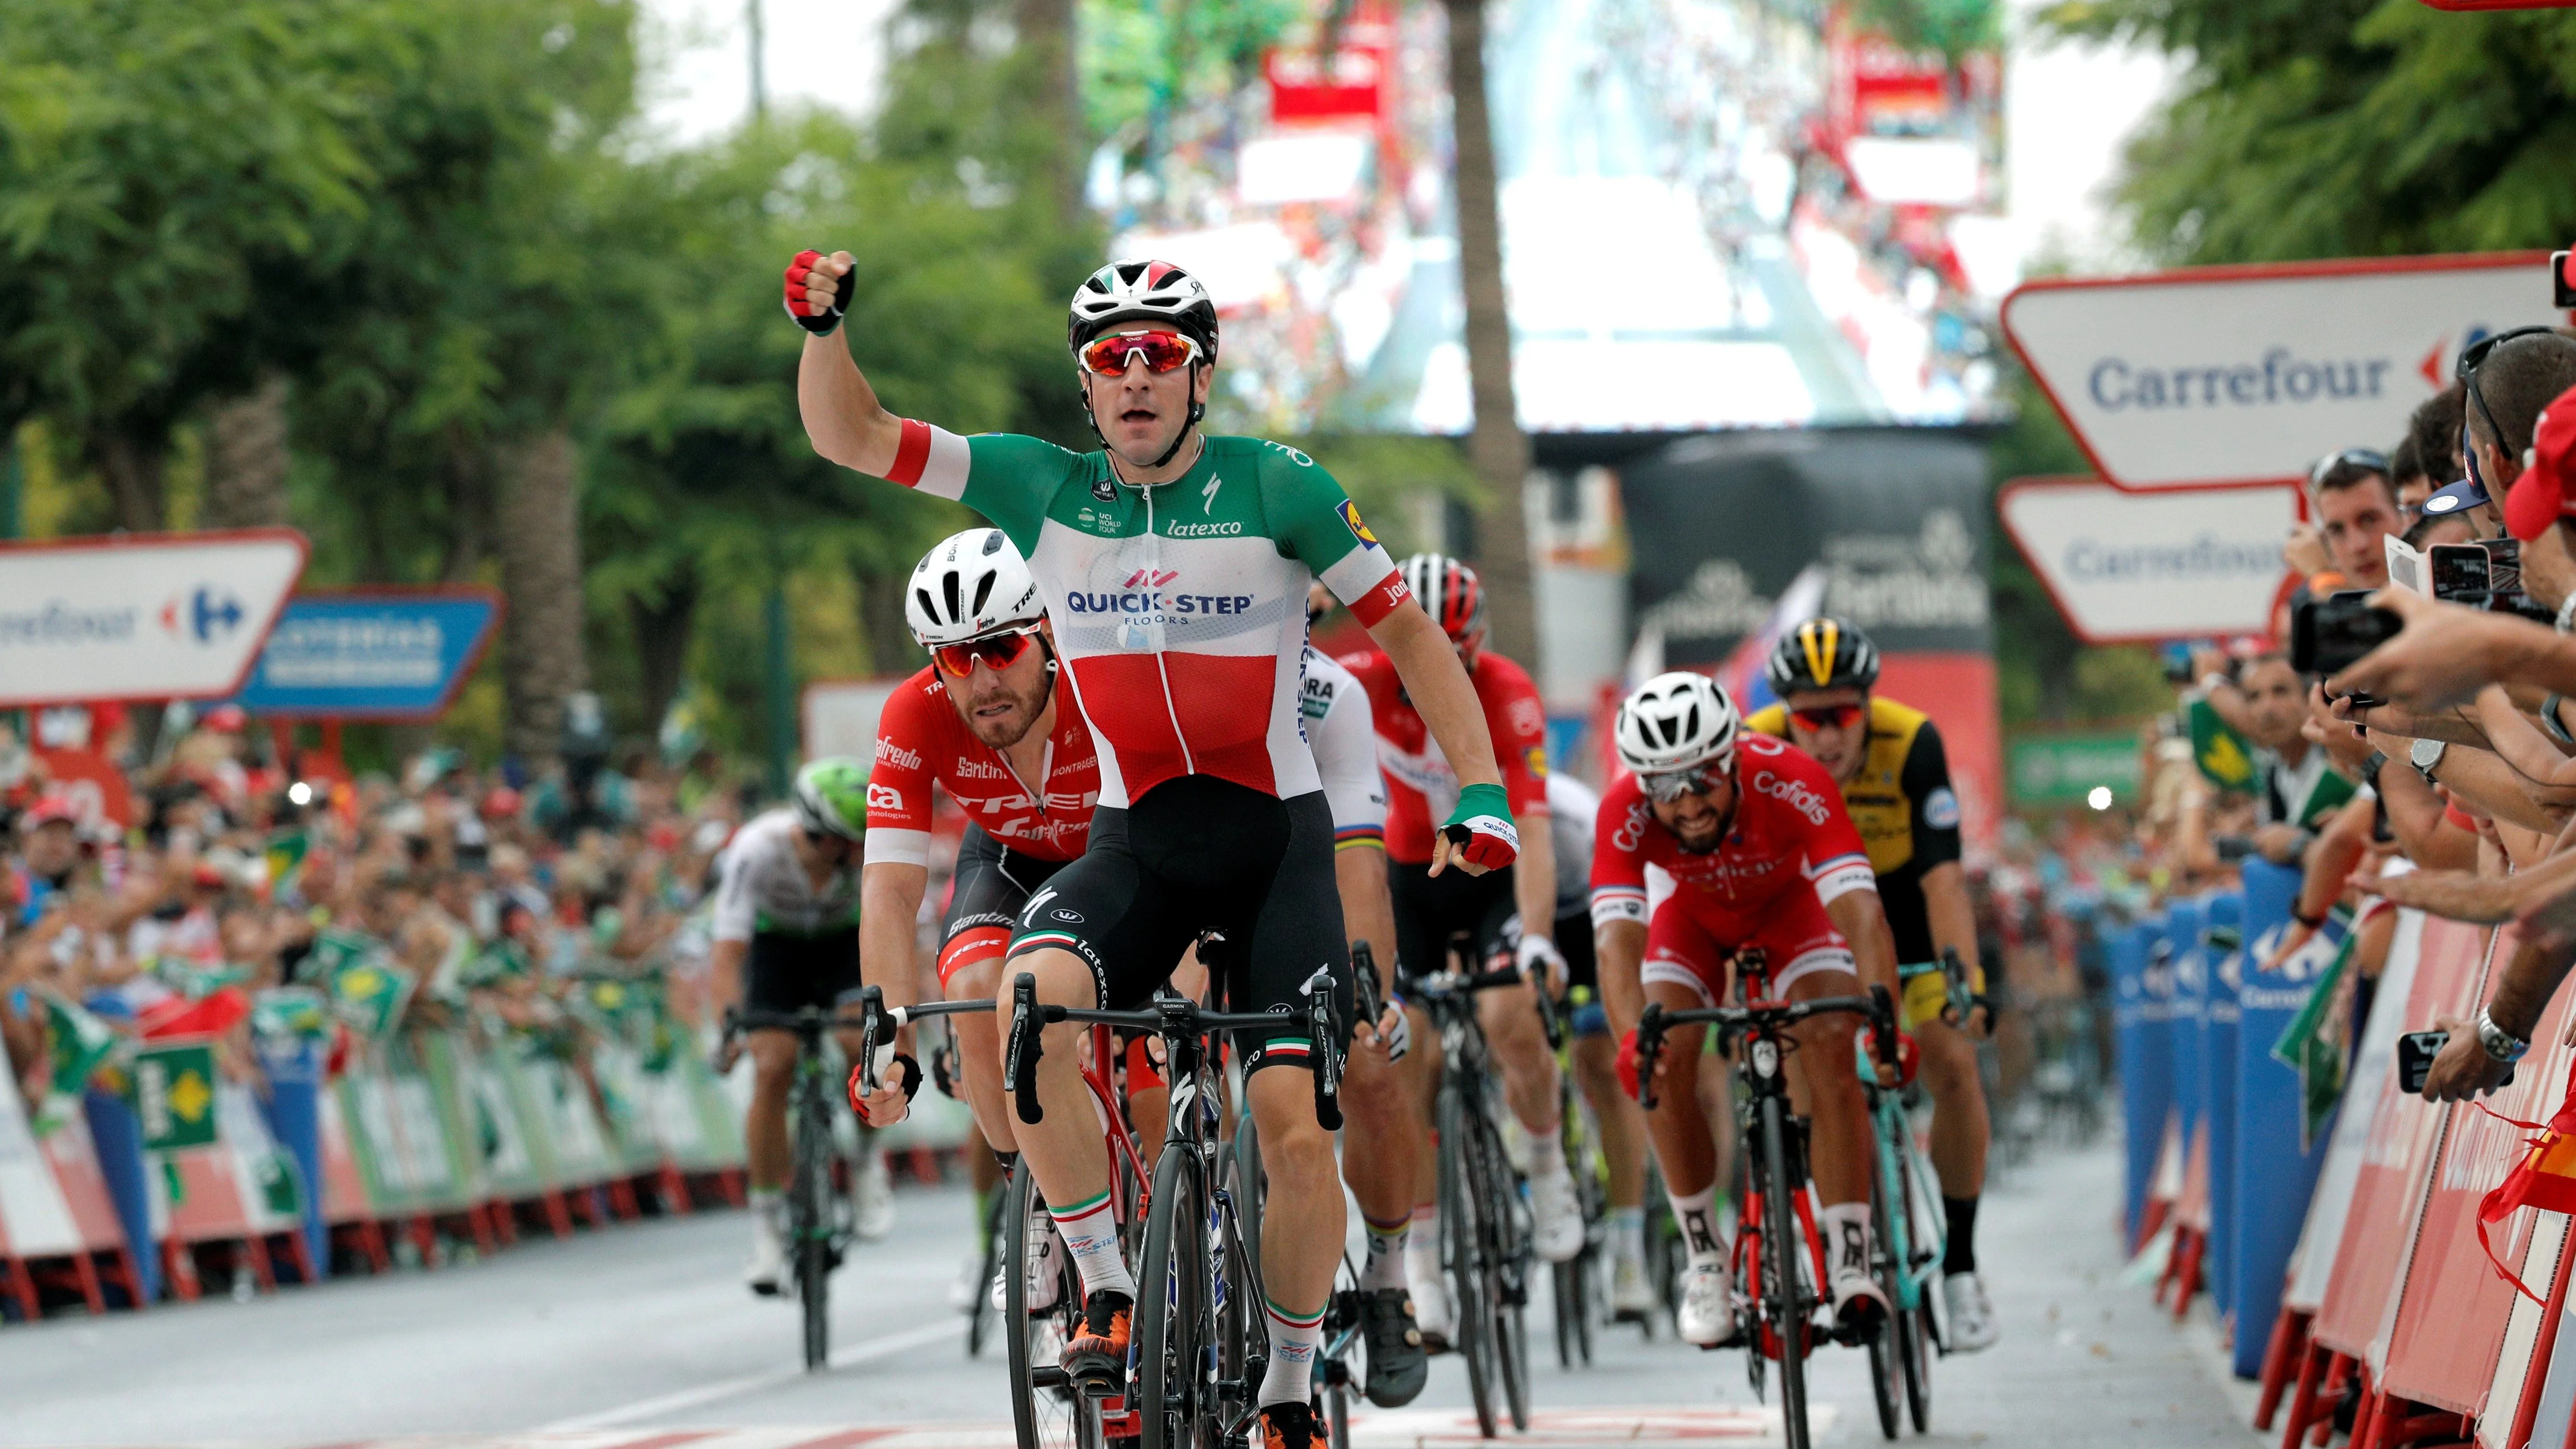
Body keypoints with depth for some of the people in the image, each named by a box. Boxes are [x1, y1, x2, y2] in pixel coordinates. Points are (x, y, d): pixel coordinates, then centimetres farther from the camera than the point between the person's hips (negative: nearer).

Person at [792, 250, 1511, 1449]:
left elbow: (1408, 633, 0)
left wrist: (1481, 791, -8)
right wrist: (824, 327, -19)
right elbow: (850, 438, 0)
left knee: (1295, 1134, -11)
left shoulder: (1274, 487, -7)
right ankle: (1111, 1296, -18)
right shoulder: (1045, 491, 0)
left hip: (1277, 839, -2)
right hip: (1135, 841, 2)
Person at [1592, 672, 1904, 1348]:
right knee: (1665, 1061, -21)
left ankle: (1850, 1260, -18)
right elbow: (1616, 937, -43)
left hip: (1791, 904, -1)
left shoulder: (1791, 782, -39)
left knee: (1833, 1047, -24)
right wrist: (1631, 1040, -61)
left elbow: (1860, 910, -46)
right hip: (1697, 917, 1)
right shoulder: (1625, 811, -35)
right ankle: (1705, 1259, -5)